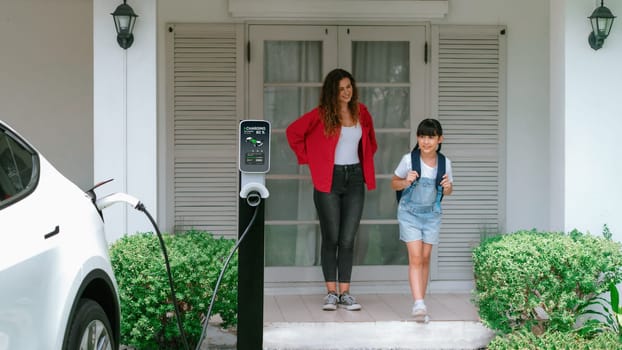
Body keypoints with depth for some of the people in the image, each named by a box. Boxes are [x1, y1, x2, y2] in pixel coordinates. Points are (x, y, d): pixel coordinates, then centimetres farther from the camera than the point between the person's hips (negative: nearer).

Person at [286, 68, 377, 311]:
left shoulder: (361, 112, 8)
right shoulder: (321, 114, -5)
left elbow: (370, 140, 25)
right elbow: (293, 132, -1)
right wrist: (308, 159, -1)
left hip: (354, 178, 3)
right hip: (328, 180, -3)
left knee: (348, 239, 1)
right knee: (331, 238, 0)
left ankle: (345, 293, 5)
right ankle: (331, 293, 6)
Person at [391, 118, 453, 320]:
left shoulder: (445, 163, -6)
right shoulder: (408, 160, -13)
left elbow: (448, 191, 9)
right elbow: (394, 183, 0)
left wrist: (447, 187, -14)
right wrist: (406, 182, -21)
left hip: (432, 214, 3)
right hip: (410, 213, -3)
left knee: (425, 258, 6)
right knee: (415, 257, -12)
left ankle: (421, 304, 15)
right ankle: (418, 304, -16)